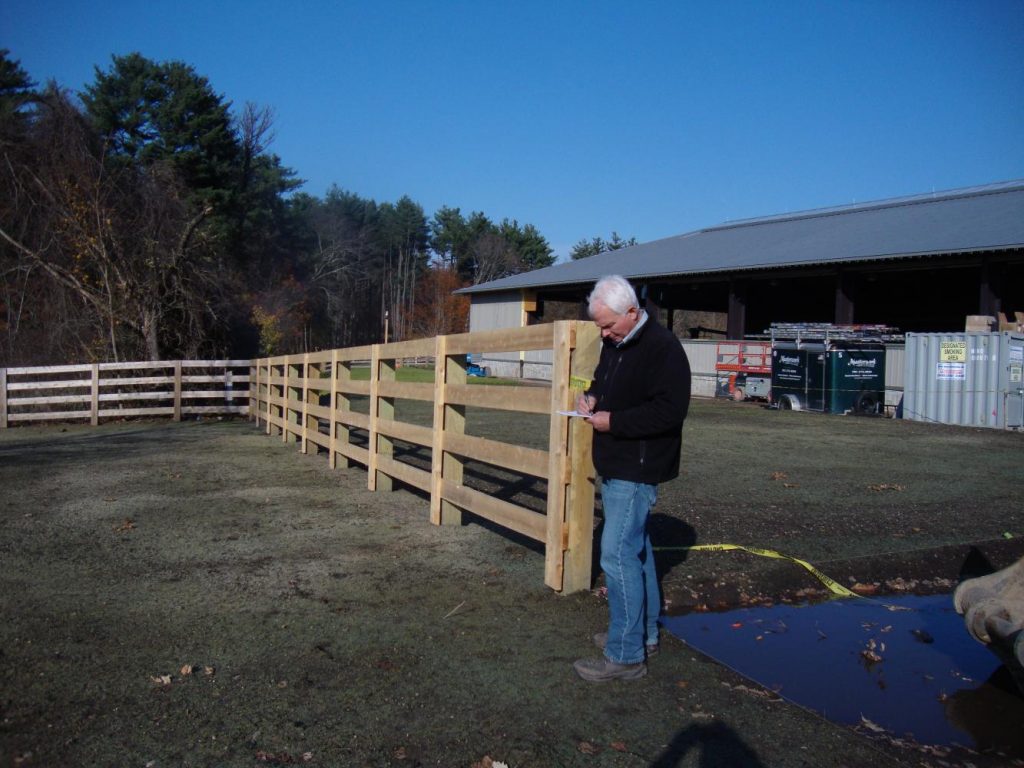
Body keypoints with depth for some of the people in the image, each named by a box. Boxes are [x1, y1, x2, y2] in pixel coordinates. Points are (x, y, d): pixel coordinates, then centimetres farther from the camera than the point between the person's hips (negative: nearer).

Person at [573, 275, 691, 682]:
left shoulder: (662, 347, -19)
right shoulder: (614, 343, 10)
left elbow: (669, 410, -25)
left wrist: (614, 421, -21)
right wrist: (592, 396, 3)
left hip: (637, 468, -10)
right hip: (616, 465, 10)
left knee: (617, 553, -9)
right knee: (636, 547, 18)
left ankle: (625, 655, 1)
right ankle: (645, 633, 33)